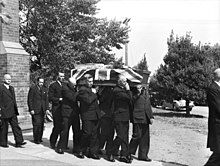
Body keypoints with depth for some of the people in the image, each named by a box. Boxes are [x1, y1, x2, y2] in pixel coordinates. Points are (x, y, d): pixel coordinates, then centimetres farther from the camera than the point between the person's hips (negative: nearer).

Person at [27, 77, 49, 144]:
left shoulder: (44, 89, 13)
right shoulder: (32, 88, -2)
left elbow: (46, 99, 15)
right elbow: (30, 100, -4)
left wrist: (47, 108, 6)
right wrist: (31, 109, -10)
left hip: (42, 110, 5)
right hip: (35, 110, -5)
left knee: (41, 124, 4)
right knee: (37, 124, -8)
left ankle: (40, 138, 13)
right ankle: (36, 139, 1)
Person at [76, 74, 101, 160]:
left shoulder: (90, 89, 19)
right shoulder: (82, 90, -9)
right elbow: (88, 100, -21)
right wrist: (94, 94, -10)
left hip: (95, 115, 8)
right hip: (87, 116, -8)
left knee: (94, 134, 7)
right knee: (87, 134, -5)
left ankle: (93, 152, 13)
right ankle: (81, 151, 10)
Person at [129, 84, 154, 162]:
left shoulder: (145, 93, 15)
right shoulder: (133, 94, -2)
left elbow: (148, 106, 18)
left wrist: (151, 116, 14)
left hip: (145, 118, 6)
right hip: (137, 118, -6)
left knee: (145, 137, 7)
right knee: (137, 135, -6)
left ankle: (143, 155, 16)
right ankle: (129, 152, 13)